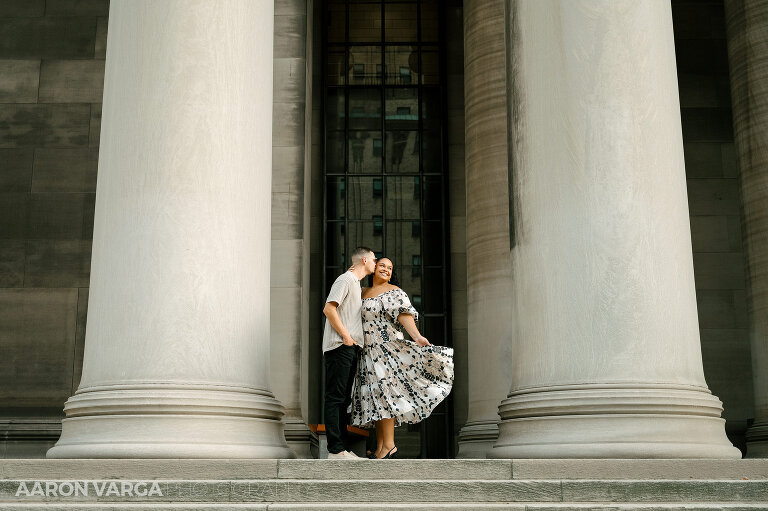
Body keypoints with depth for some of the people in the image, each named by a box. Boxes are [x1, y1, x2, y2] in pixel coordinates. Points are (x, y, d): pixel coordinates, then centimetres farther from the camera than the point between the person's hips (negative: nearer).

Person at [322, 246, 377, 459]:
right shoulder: (346, 279, -8)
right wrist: (346, 336, -17)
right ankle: (335, 449, -10)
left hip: (350, 348, 10)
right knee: (335, 397, -9)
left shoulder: (355, 283, 23)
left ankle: (340, 447, 13)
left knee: (343, 398, 10)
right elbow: (329, 309, -18)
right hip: (339, 346, -10)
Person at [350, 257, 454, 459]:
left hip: (387, 348, -6)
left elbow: (404, 314, -16)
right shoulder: (364, 292, 16)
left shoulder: (394, 292, -3)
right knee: (374, 396, 6)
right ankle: (380, 446, 11)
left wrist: (417, 336, -32)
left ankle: (389, 444, -6)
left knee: (383, 391, -11)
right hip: (368, 351, 6)